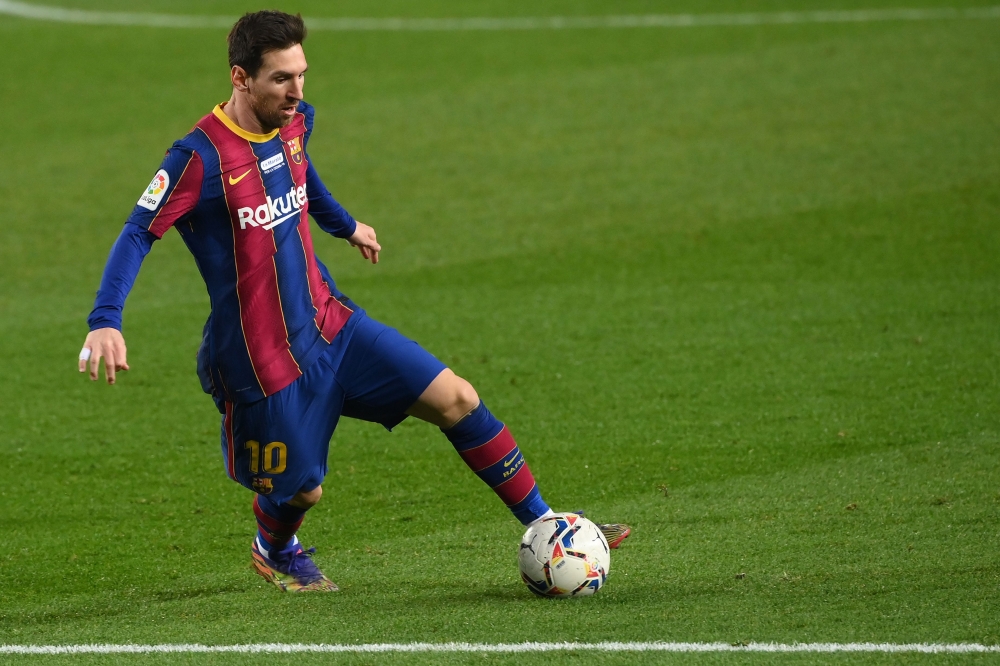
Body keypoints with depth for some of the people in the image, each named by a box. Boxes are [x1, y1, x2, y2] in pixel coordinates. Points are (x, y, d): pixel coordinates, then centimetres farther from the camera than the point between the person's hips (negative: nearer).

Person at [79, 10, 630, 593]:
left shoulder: (296, 122, 1)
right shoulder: (201, 156, -22)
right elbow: (139, 234, -20)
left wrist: (345, 225, 42)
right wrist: (105, 322, -31)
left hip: (330, 323, 7)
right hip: (262, 362, -7)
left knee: (457, 399, -3)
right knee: (301, 491, 7)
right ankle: (276, 552, 45)